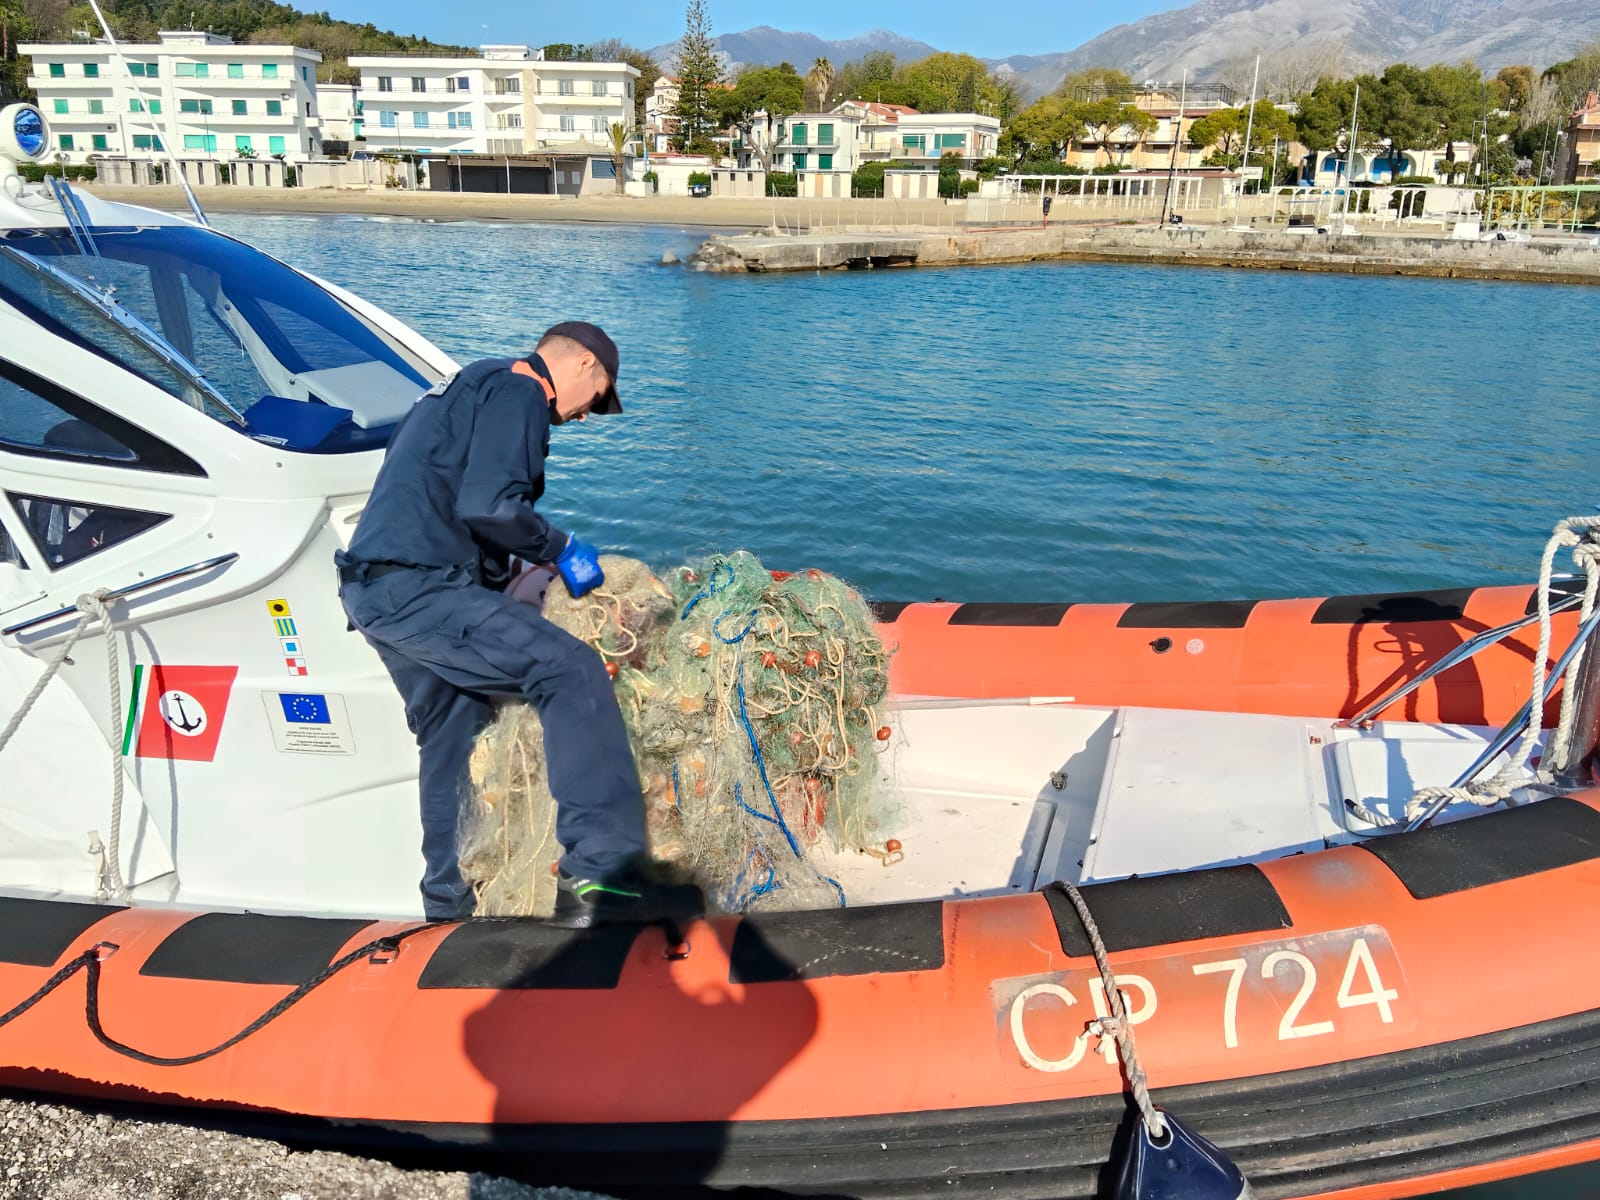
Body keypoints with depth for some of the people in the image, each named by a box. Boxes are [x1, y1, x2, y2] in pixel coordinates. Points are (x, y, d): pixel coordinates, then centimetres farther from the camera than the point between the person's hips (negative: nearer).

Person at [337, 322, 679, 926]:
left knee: (450, 737, 22)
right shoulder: (517, 390, -6)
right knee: (572, 671, -18)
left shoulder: (472, 384, 26)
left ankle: (447, 903, 34)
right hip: (418, 587, -11)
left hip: (372, 590, 11)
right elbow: (489, 506, -20)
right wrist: (560, 546, -4)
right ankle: (598, 872, -24)